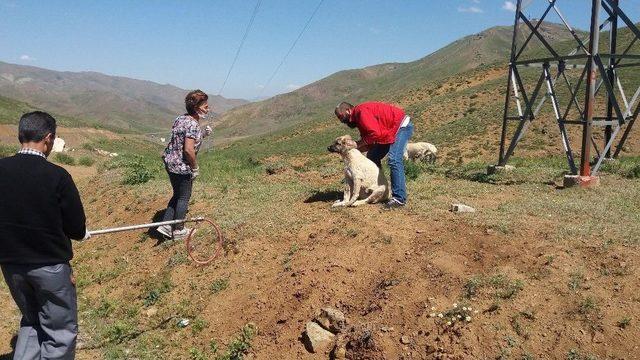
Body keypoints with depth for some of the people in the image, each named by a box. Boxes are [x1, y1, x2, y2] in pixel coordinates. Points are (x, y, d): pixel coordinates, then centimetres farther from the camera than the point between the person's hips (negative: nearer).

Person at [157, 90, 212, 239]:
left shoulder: (180, 118, 8)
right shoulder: (193, 125, -21)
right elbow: (189, 149, -28)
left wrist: (203, 134, 8)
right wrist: (195, 168, -15)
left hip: (170, 162, 8)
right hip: (182, 167, -8)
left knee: (177, 195, 22)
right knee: (183, 197, 9)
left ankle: (165, 225, 21)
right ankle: (178, 230, 20)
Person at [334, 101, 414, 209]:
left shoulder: (361, 112, -20)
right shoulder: (357, 118, 10)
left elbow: (375, 133, -30)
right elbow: (369, 144, 7)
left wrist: (358, 144, -19)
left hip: (401, 125, -11)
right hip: (390, 131, 11)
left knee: (394, 160, -22)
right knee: (372, 157, 12)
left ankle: (399, 198, -21)